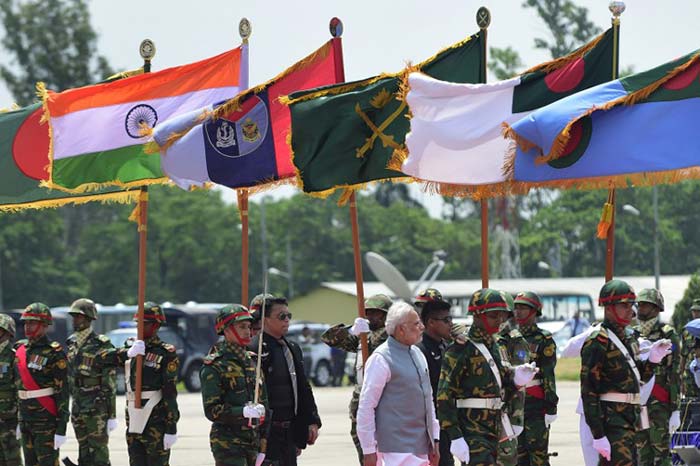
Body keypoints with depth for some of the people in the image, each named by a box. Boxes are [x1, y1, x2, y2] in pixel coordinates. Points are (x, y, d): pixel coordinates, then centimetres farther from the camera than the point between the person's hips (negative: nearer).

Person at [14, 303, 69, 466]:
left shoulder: (54, 354, -10)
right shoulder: (20, 350, 10)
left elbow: (63, 392, -13)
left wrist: (61, 428, -17)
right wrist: (20, 420, 16)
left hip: (47, 422, -7)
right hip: (26, 422, 7)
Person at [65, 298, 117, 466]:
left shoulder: (101, 345, -10)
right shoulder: (72, 344, 12)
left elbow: (110, 382, -11)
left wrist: (112, 415, -14)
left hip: (97, 409, -7)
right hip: (78, 408, 7)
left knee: (99, 452, -6)